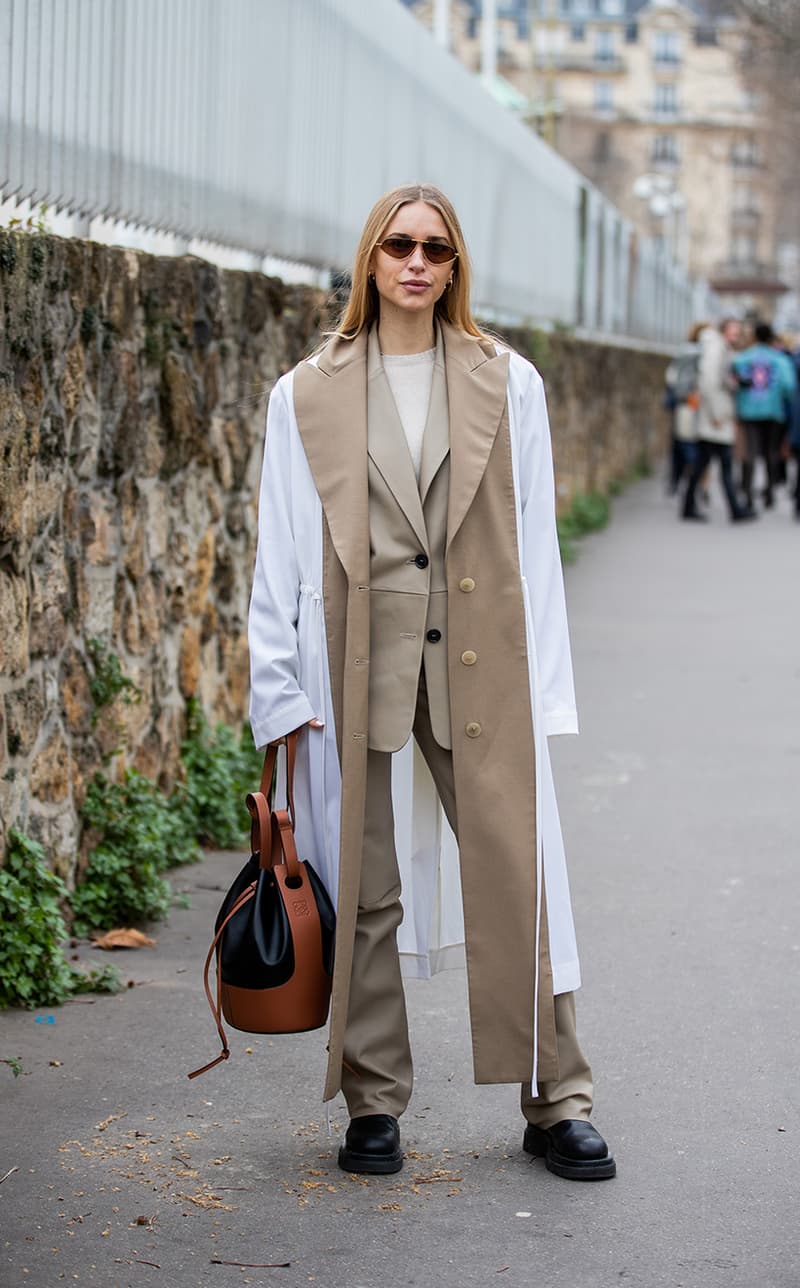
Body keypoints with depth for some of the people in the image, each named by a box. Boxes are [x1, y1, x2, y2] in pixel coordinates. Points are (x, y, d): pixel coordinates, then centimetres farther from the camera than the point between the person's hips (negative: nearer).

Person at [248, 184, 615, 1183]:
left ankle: (556, 1103, 10)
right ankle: (373, 1107, 16)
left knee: (515, 869, -2)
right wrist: (281, 688, 0)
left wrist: (542, 684, 2)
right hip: (356, 660, 0)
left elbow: (535, 539, 7)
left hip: (477, 663, 0)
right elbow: (283, 549, 6)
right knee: (361, 885, 4)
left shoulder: (508, 385, 8)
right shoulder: (307, 396, 7)